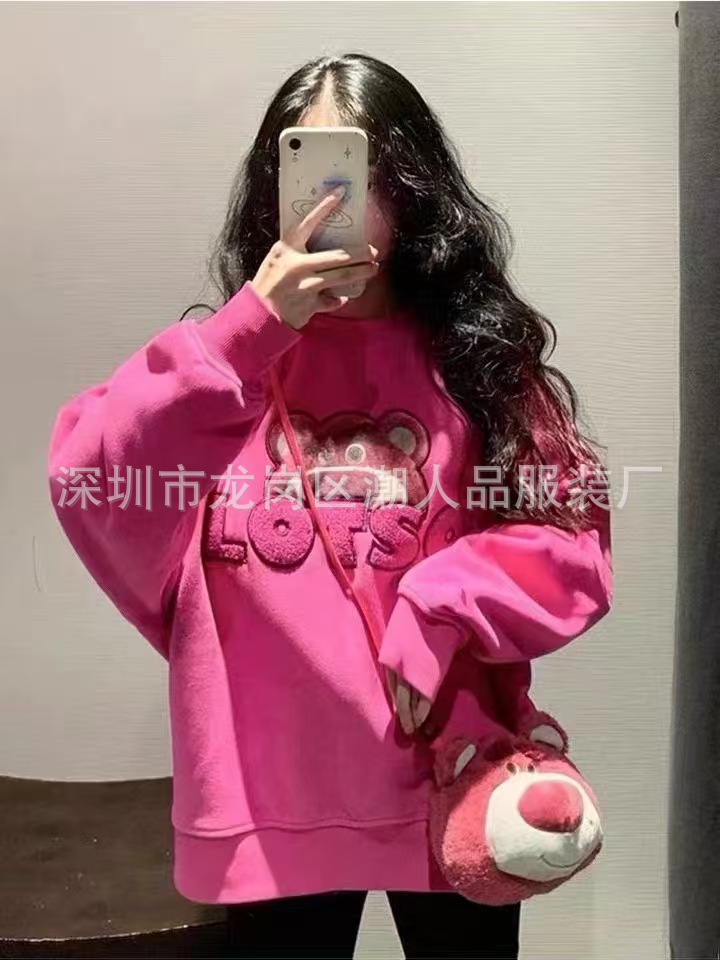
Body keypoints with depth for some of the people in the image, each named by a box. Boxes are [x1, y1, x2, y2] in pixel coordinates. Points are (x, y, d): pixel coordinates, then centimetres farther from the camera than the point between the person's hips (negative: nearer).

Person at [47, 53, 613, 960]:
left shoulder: (476, 355, 0)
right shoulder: (228, 358, 1)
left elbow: (571, 541, -3)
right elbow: (90, 488, -14)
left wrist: (443, 610, -19)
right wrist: (249, 330, -20)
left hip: (449, 778, 1)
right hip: (271, 790, 0)